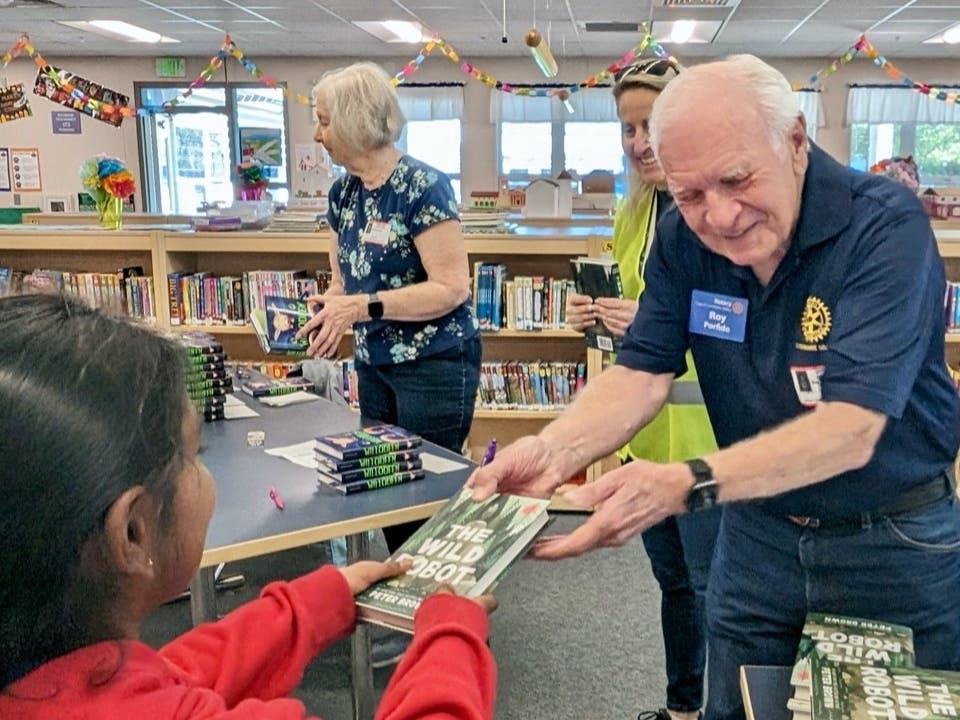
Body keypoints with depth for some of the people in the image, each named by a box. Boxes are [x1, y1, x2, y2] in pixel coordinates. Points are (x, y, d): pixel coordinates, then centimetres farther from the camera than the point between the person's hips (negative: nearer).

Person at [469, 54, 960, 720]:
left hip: (896, 541, -3)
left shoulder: (886, 226, -24)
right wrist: (554, 449, -33)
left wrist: (689, 485, -47)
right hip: (760, 529, 4)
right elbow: (642, 374, -13)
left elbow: (850, 429, -33)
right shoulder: (684, 236, -10)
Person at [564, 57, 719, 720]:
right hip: (647, 430, 7)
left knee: (713, 589, 5)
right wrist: (599, 313, 0)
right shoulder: (634, 211, 10)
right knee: (672, 580, 21)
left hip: (708, 434, -7)